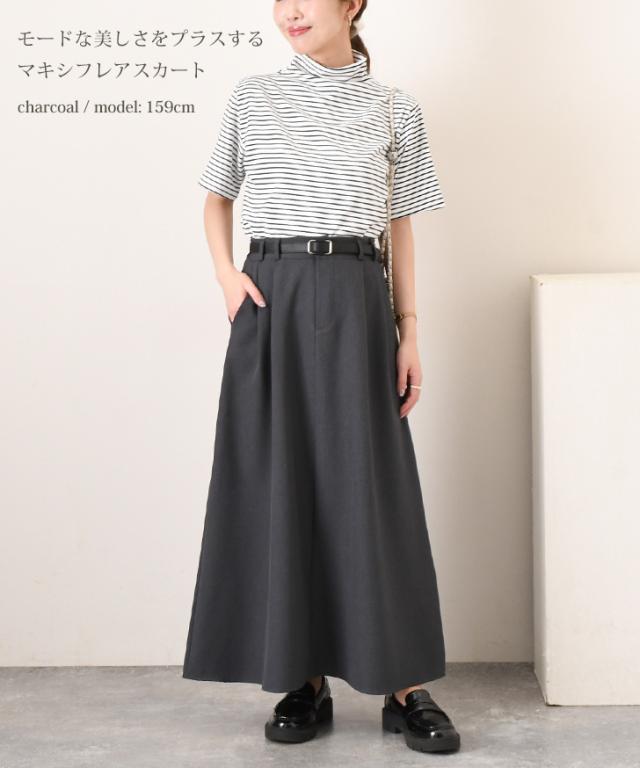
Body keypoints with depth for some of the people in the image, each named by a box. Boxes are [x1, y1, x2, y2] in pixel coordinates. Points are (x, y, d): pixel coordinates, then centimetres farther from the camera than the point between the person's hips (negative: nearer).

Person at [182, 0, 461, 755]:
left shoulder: (394, 110, 7)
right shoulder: (251, 98, 8)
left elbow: (399, 227, 9)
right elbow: (217, 197, 18)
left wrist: (410, 330, 4)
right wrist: (226, 273, 1)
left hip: (355, 303, -1)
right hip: (270, 302, 1)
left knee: (370, 488, -1)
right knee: (279, 487, 2)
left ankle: (405, 687, 8)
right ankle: (305, 681, 14)